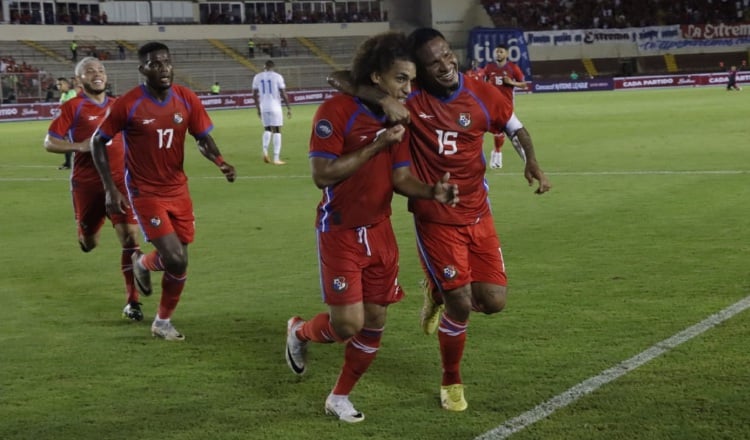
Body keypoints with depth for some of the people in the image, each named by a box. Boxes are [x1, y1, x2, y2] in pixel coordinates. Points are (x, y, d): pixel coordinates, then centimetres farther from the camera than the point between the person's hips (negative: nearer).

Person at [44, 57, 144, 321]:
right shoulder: (72, 107, -4)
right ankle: (86, 233, 52)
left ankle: (132, 302, -7)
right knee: (89, 244, 12)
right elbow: (49, 143, -6)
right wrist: (81, 146, -19)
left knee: (130, 237, -12)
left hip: (119, 181, 2)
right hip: (86, 184, -2)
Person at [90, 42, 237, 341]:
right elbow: (98, 142, -5)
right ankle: (142, 263, 21)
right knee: (175, 259, -15)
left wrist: (219, 162, -18)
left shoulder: (186, 99, -5)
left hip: (178, 190, 5)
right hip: (145, 193, -5)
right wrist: (111, 189, -11)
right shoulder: (128, 105, -16)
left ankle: (163, 322, 30)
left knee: (180, 264, 8)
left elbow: (203, 139, 5)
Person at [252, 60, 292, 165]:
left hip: (263, 107, 3)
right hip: (275, 106, -3)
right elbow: (283, 94, -7)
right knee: (277, 131, 2)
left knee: (267, 129, 17)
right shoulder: (277, 76, -5)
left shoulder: (257, 77, 6)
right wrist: (289, 108, 1)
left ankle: (265, 150, -7)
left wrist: (258, 109, 19)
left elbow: (255, 95, 8)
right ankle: (276, 158, 0)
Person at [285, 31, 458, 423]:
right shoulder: (336, 111, -18)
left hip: (380, 231, 6)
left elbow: (400, 177, 2)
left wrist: (433, 192, -18)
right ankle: (299, 331, 24)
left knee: (374, 323, 8)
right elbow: (322, 175, -23)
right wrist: (376, 145, -25)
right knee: (347, 324, -11)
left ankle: (339, 397, 27)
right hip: (340, 232, -6)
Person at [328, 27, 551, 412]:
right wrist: (383, 99, -34)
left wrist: (531, 162, -11)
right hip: (435, 219, -3)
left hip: (478, 214, 3)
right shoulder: (410, 96, -15)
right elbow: (340, 79, -17)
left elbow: (517, 129, 10)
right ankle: (451, 382, 22)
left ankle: (439, 293, 33)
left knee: (493, 301, -2)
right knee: (460, 305, -5)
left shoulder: (482, 95, -7)